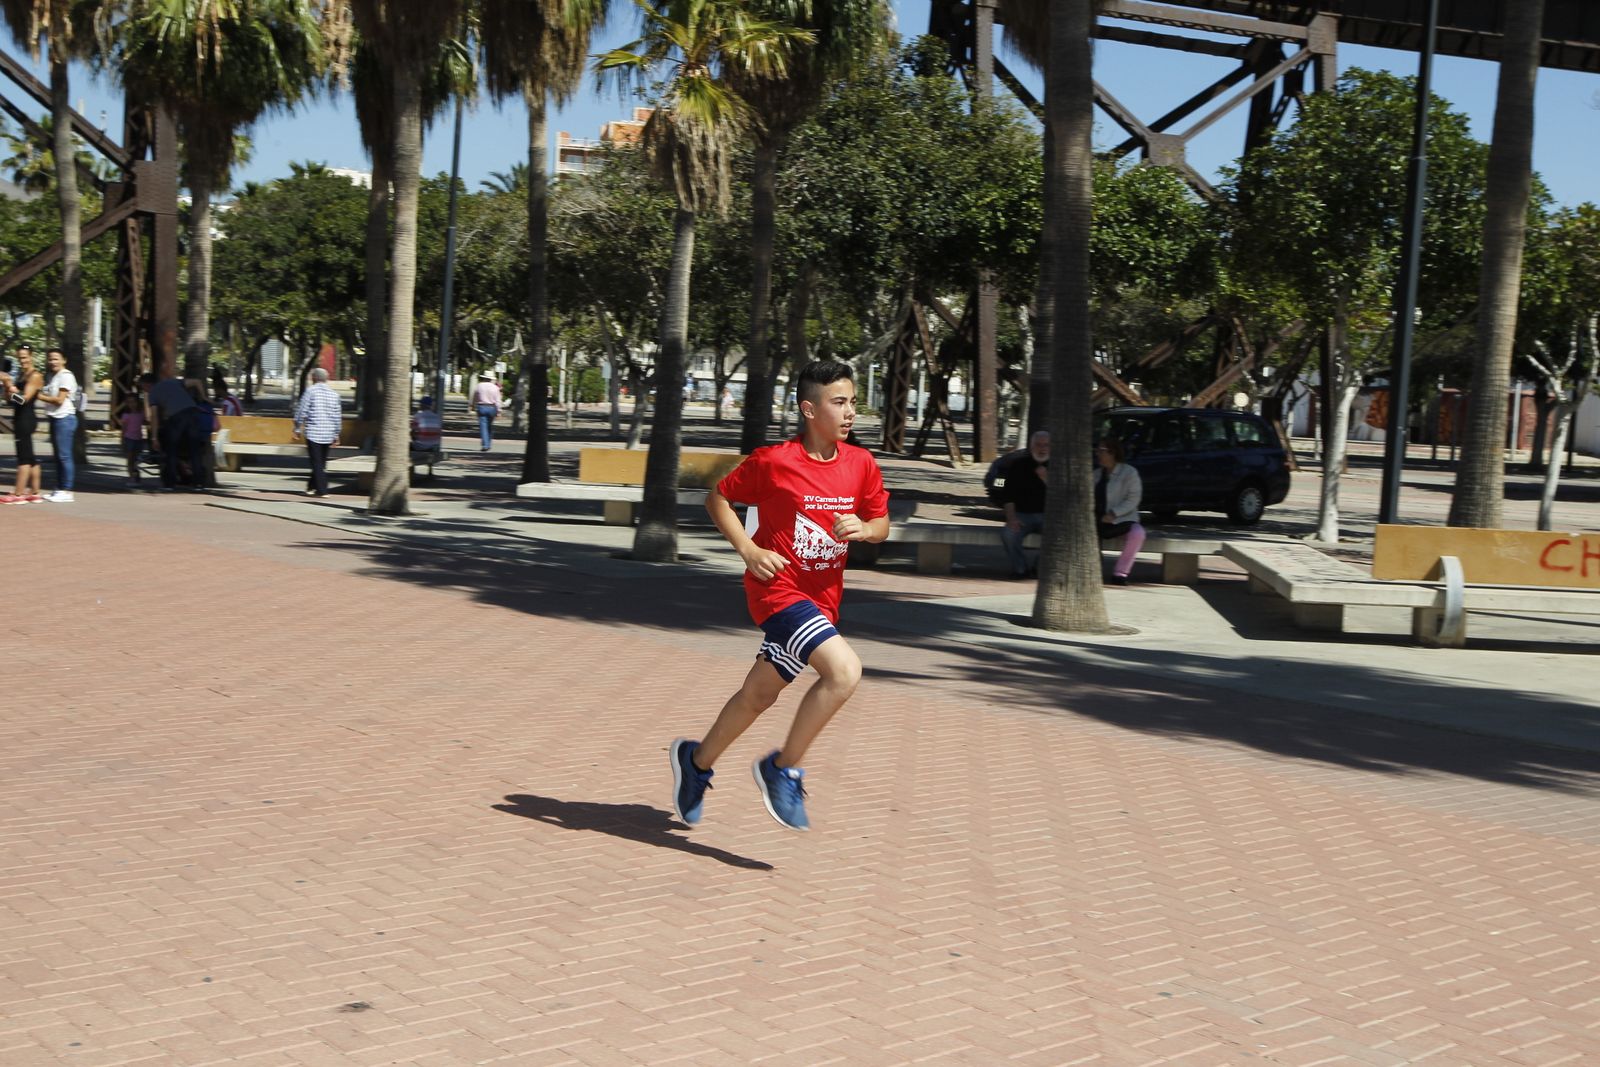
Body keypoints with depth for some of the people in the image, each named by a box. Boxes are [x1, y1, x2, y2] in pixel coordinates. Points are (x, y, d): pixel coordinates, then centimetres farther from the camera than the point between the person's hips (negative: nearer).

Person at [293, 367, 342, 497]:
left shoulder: (311, 391, -6)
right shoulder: (333, 394, 9)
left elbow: (301, 411, -7)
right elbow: (337, 415, 11)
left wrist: (298, 428, 3)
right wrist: (336, 435, 17)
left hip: (313, 432, -5)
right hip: (328, 434, 5)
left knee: (317, 463, -2)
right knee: (322, 462, 14)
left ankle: (321, 490, -6)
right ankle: (312, 486, 24)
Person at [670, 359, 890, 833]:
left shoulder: (862, 464, 1)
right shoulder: (773, 461, -13)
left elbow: (882, 524, 12)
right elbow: (718, 498, 0)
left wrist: (863, 528, -11)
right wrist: (749, 550, -11)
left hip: (822, 598, 6)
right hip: (779, 588, -6)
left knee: (759, 693, 17)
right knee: (844, 670, -25)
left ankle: (697, 760, 41)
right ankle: (783, 769, -7)